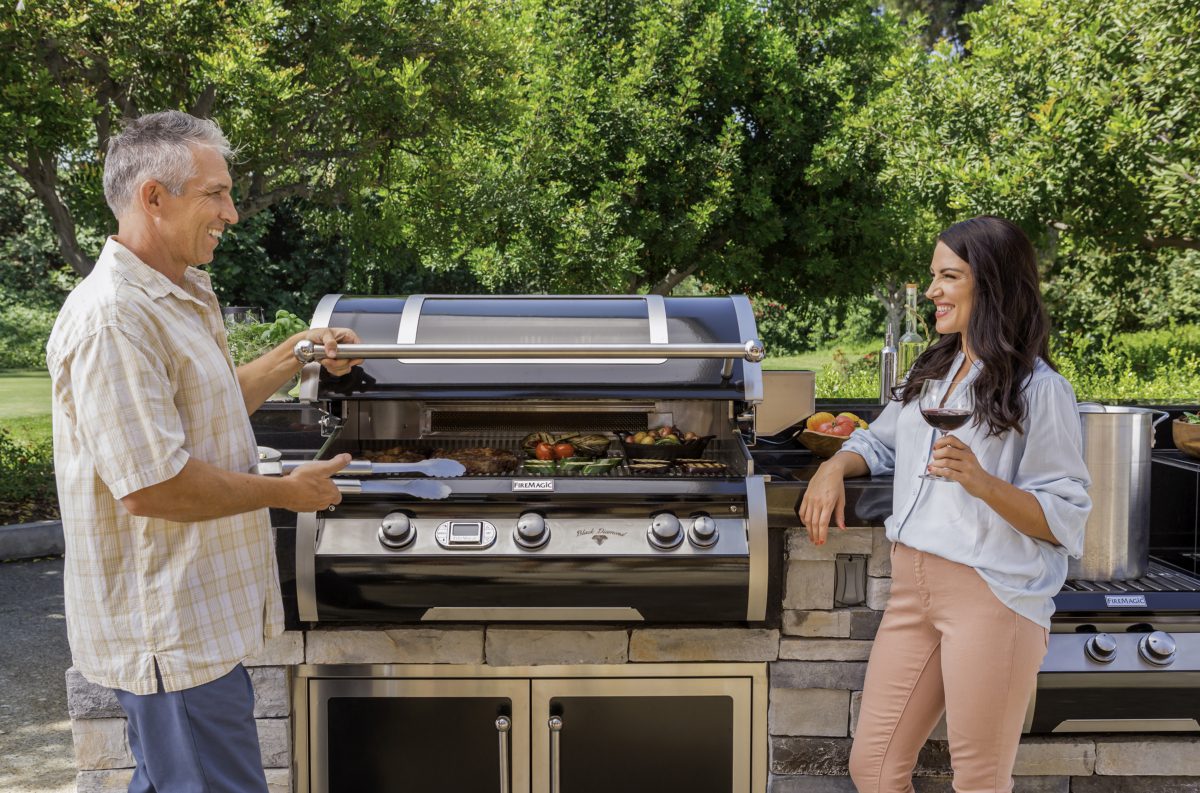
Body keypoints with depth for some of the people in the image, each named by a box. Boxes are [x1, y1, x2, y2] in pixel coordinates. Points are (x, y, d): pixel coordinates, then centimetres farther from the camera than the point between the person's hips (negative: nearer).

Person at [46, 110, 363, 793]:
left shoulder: (178, 296, 11)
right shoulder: (113, 319, -24)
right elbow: (152, 486, -28)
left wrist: (295, 356, 12)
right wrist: (286, 492, -16)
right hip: (171, 634, -10)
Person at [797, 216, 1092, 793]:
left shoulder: (1040, 390, -8)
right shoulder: (933, 371, 14)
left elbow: (1066, 520, -10)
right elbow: (880, 442, 27)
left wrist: (981, 482, -25)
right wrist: (835, 466, 6)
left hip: (994, 598, -7)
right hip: (912, 588, 7)